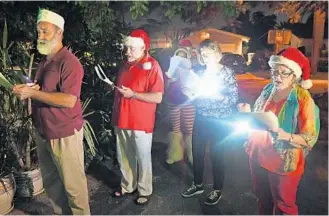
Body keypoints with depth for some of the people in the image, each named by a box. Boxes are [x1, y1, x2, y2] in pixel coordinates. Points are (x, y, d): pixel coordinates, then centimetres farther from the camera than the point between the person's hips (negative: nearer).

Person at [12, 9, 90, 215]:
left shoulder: (69, 62, -16)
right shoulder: (44, 62, 12)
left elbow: (68, 100, -24)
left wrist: (33, 93, -21)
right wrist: (26, 89, 2)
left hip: (64, 134, -9)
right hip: (43, 132, 9)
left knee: (72, 182, 5)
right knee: (50, 180, 19)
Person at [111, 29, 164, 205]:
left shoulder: (152, 66, -12)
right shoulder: (126, 65, 11)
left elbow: (157, 98, -18)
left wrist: (132, 94, -20)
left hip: (140, 122, -7)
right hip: (122, 120, 7)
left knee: (142, 158, 7)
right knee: (123, 157, 17)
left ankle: (145, 191, 25)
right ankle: (127, 186, 36)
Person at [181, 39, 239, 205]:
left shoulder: (227, 73, -8)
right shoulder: (201, 72, 7)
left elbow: (233, 98, -14)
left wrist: (213, 94, -23)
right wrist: (190, 93, -7)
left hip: (219, 121, -5)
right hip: (201, 119, 5)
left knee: (217, 156, 6)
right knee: (196, 152, 13)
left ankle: (217, 190, 25)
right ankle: (198, 185, 34)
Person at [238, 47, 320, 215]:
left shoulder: (303, 99, -17)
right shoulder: (267, 90, 1)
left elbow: (310, 138, -18)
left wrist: (286, 136, -35)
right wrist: (248, 114, -7)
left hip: (283, 163, -5)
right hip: (258, 156, 5)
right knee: (262, 198, 24)